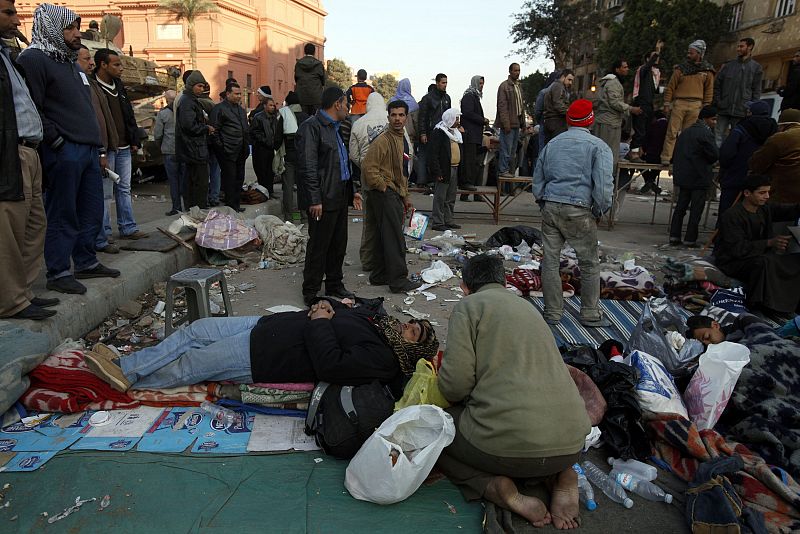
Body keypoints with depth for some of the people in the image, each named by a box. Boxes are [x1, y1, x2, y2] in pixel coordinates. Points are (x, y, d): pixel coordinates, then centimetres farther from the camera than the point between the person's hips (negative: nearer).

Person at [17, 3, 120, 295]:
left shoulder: (71, 63, 21)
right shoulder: (33, 59, -6)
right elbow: (31, 109, -14)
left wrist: (97, 145, 18)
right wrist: (57, 140, -15)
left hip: (88, 149, 9)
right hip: (63, 151, -9)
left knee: (91, 212, 13)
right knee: (62, 214, -3)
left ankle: (86, 263, 24)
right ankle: (58, 273, 5)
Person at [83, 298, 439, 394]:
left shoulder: (379, 359, -21)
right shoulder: (377, 319, 5)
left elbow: (330, 365, -32)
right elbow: (344, 310, 19)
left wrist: (320, 323, -20)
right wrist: (326, 304, -2)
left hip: (260, 357, -8)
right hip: (265, 324, 8)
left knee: (186, 367, 0)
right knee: (193, 331, 10)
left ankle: (126, 378, 23)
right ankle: (122, 367, 22)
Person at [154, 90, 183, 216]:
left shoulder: (163, 113, -7)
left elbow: (157, 134, -4)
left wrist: (161, 146, 13)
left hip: (170, 151, -3)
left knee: (173, 179, 2)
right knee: (184, 177, 10)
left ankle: (176, 207, 2)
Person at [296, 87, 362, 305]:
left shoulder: (334, 128, 19)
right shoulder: (311, 127, -12)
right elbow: (308, 166, -18)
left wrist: (352, 191, 22)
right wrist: (314, 199, -22)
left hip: (339, 197, 9)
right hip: (323, 200, -9)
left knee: (338, 244, 15)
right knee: (319, 245, -2)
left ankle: (334, 285, 29)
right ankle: (311, 293, 9)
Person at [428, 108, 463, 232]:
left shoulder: (455, 133, 18)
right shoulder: (439, 132, -10)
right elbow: (432, 153, -16)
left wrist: (459, 168, 14)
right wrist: (437, 171, -20)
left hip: (454, 169, 9)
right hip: (444, 170, -9)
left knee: (451, 198, 14)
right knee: (440, 197, -4)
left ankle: (448, 220, 23)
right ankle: (437, 222, 1)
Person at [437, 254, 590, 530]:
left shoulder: (468, 306, 0)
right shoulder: (527, 306, 21)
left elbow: (454, 385, -9)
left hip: (508, 445, -6)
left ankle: (498, 487, -4)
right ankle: (560, 474, 10)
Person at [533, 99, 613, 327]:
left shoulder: (551, 144, 14)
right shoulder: (598, 147, -1)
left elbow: (537, 180, 17)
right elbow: (603, 185, -10)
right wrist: (599, 212, 2)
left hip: (550, 207, 4)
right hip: (579, 211, -4)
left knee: (550, 261, 8)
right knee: (589, 264, 9)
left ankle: (552, 312, 15)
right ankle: (590, 314, 17)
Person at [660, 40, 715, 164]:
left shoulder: (707, 70, 8)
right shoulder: (681, 68, 6)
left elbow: (709, 90, 10)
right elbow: (670, 87, 6)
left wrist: (706, 107, 5)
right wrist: (667, 104, 0)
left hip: (696, 105, 1)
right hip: (679, 103, -1)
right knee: (672, 132, -7)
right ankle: (666, 158, -6)